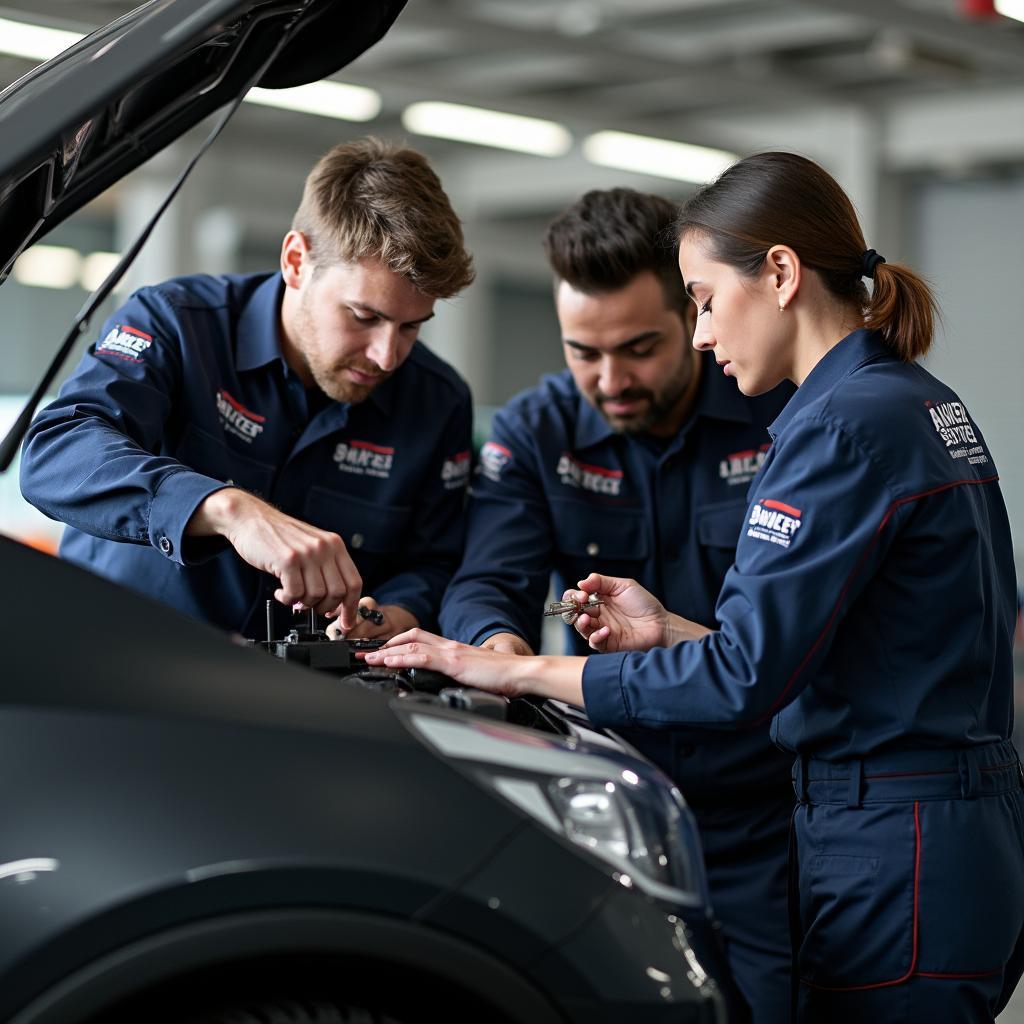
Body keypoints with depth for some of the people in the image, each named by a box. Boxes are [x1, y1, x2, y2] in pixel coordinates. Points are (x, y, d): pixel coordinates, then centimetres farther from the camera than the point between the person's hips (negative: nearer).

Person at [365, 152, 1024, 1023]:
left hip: (894, 855, -10)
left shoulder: (846, 426, -16)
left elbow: (742, 679, -21)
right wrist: (671, 632, 14)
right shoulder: (926, 405, 14)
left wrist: (523, 672, -15)